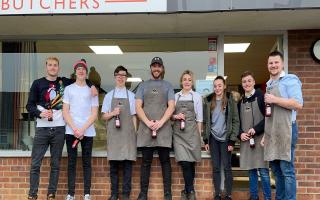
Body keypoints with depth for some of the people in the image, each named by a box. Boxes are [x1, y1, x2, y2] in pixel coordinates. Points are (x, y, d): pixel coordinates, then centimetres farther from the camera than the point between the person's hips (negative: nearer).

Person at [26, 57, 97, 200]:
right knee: (35, 163, -2)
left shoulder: (64, 82, 10)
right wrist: (40, 113, -15)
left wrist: (91, 85, 4)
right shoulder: (38, 83, 6)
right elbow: (30, 105, 3)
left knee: (55, 164, 6)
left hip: (59, 129, 1)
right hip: (42, 128, -1)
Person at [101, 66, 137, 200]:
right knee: (113, 164, 2)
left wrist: (135, 133, 0)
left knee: (127, 163, -2)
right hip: (113, 133, 1)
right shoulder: (109, 95, 11)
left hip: (128, 133, -1)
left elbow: (134, 116, 6)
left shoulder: (131, 96, 8)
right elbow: (104, 116, 11)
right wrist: (113, 113, -9)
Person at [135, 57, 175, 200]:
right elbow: (138, 107, 4)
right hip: (145, 128, 1)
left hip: (164, 128, -1)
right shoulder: (143, 85, 13)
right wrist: (148, 122, -11)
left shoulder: (167, 86, 11)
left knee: (165, 161, 3)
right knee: (146, 162, 5)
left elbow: (171, 107, 1)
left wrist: (161, 122, -13)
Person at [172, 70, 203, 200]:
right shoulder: (175, 96, 11)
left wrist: (199, 134, 1)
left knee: (190, 162, 0)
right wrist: (175, 116, -9)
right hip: (178, 131, 1)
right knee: (184, 162, -9)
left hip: (192, 131, -1)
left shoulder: (197, 96, 7)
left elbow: (199, 117, 6)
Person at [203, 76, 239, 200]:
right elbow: (206, 121, 9)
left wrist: (232, 140, -10)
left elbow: (235, 121, -4)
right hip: (213, 138, 3)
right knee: (216, 168, 7)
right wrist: (206, 140, 4)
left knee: (227, 167, 1)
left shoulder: (230, 100, -2)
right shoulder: (208, 101, 6)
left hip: (225, 138, -3)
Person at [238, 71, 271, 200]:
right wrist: (240, 133, 0)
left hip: (260, 138, -5)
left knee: (263, 170, -5)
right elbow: (237, 121, 17)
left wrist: (256, 129, -16)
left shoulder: (261, 97, -4)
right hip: (246, 140, 5)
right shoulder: (240, 101, 13)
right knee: (251, 170, 10)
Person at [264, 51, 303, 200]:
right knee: (276, 170, 14)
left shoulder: (290, 80, -5)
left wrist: (274, 100, -15)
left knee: (287, 170, -5)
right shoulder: (269, 84, 19)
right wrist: (265, 133, 16)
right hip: (271, 132, 8)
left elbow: (298, 104, -16)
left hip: (285, 130, -8)